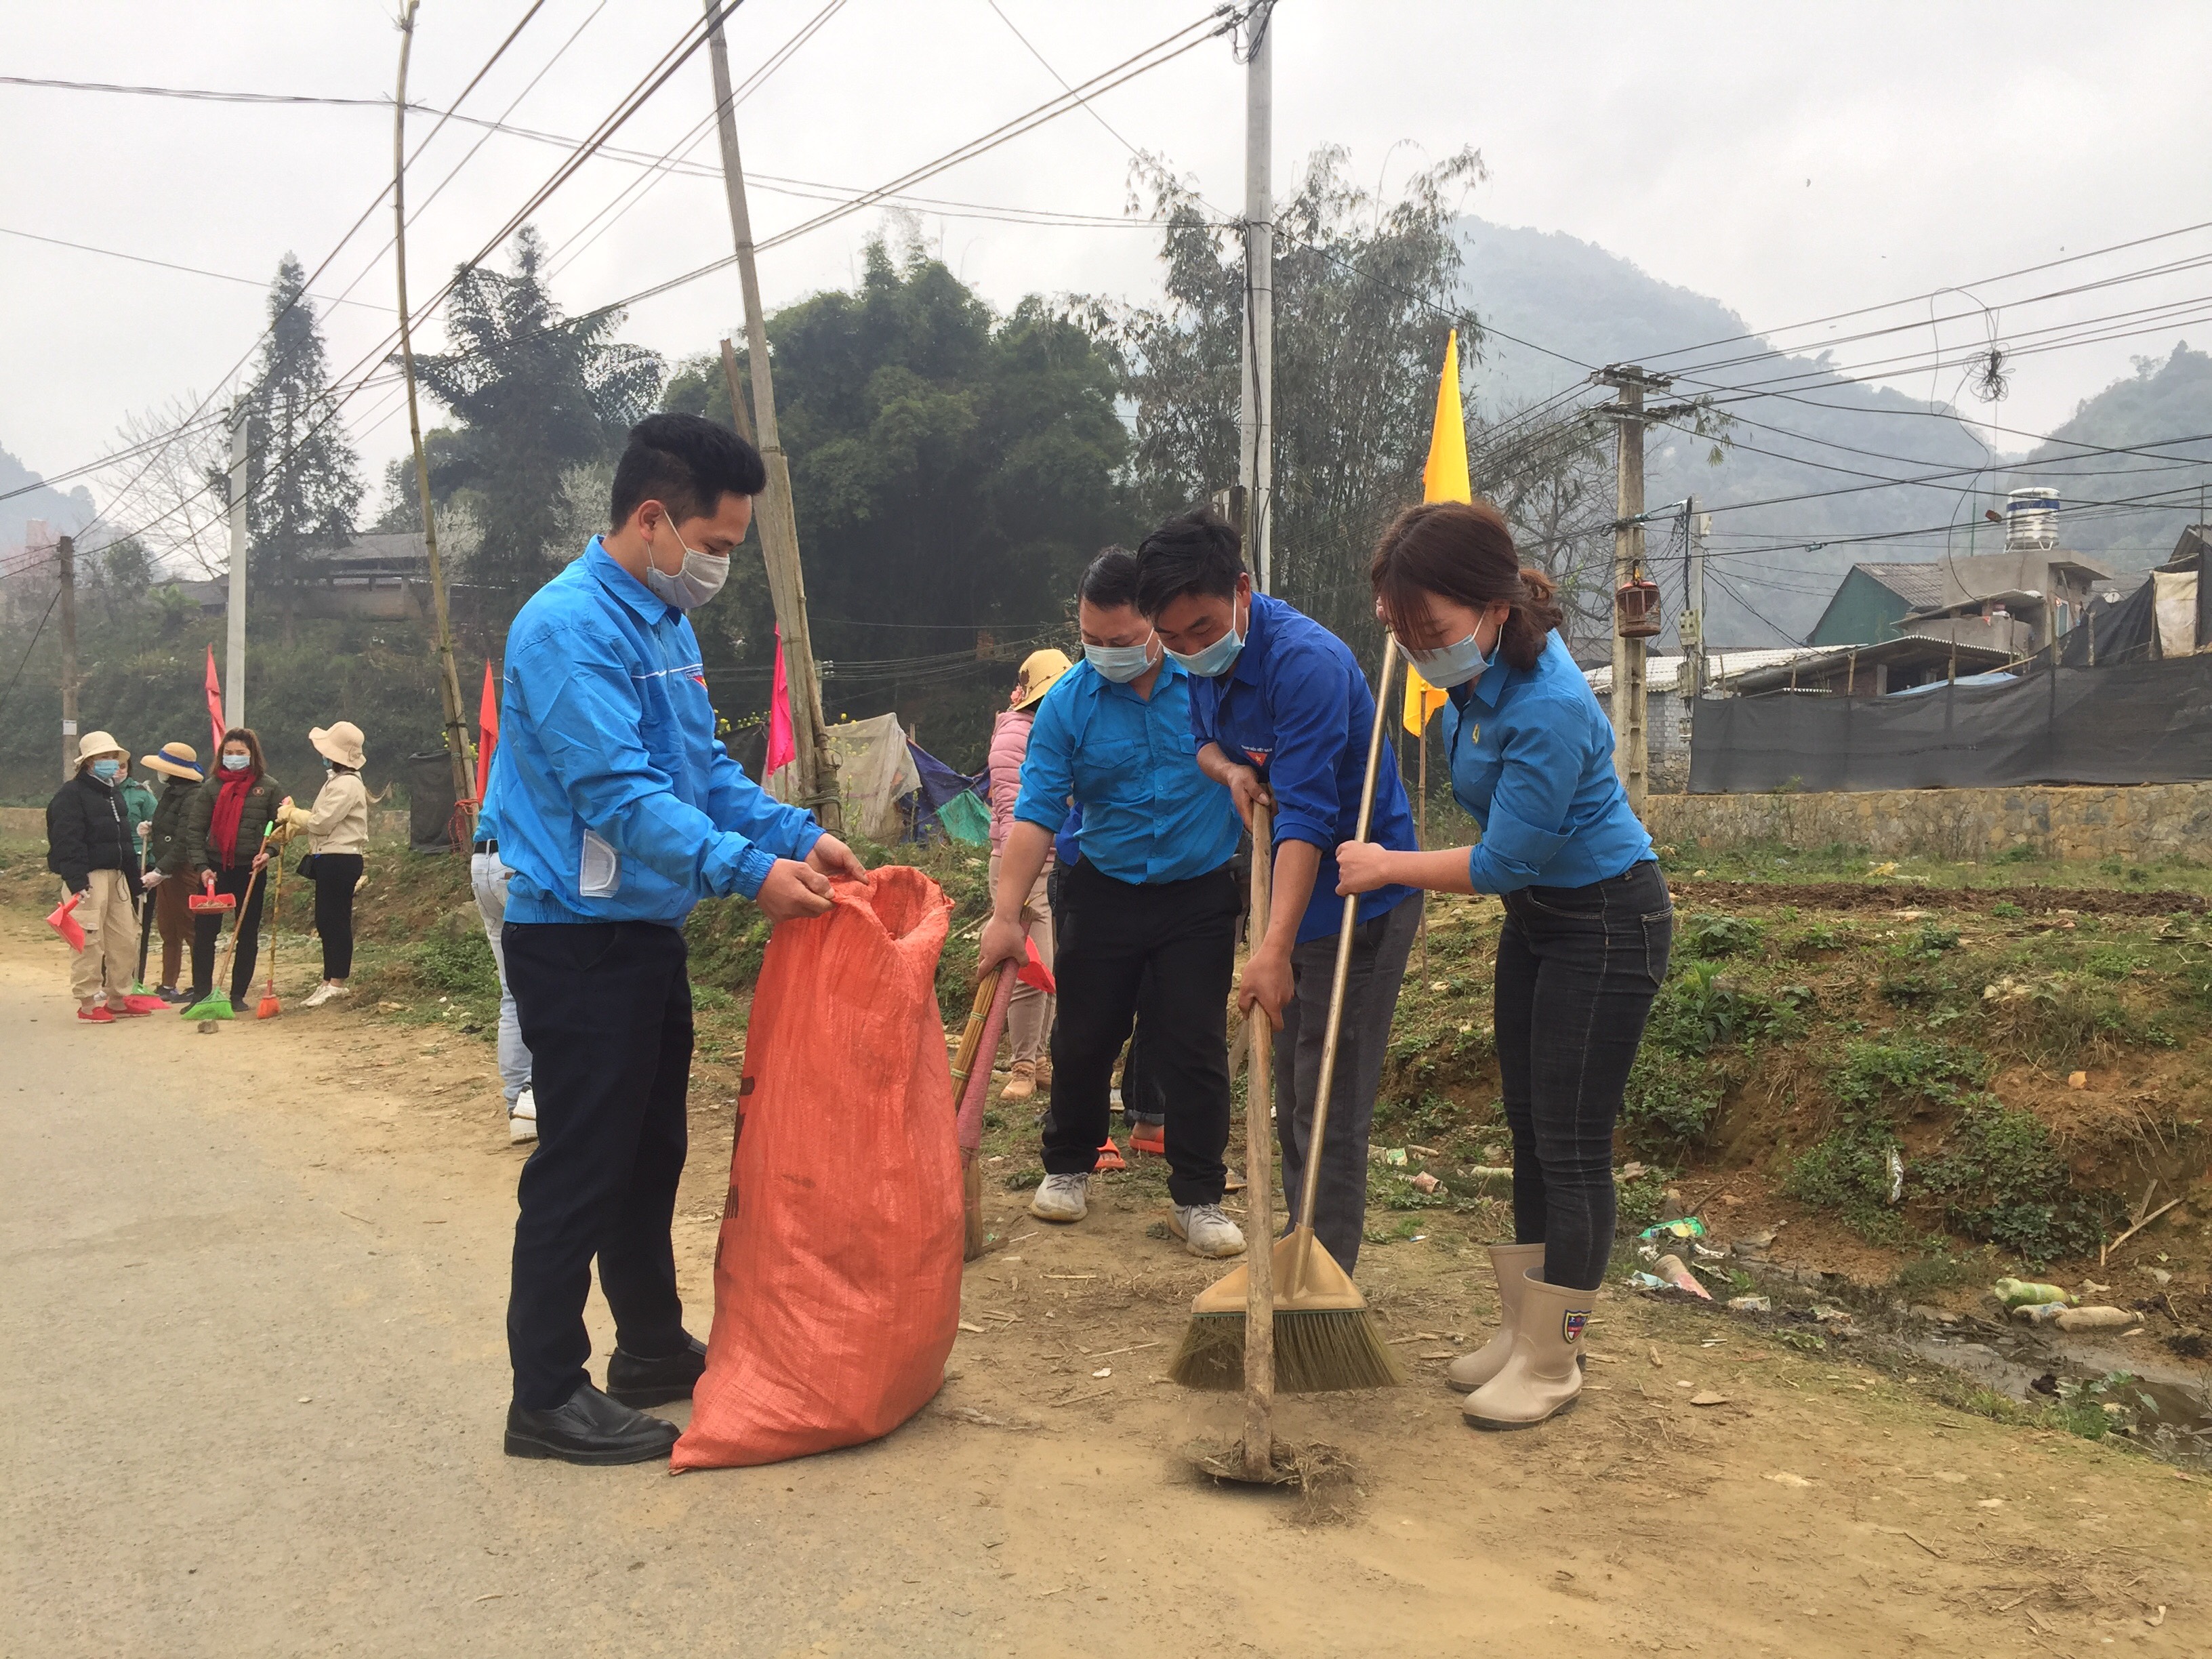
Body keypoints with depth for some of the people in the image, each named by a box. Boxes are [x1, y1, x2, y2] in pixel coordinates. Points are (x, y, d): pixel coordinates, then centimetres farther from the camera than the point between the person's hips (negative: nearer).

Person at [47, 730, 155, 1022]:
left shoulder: (114, 794, 20)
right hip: (88, 877, -9)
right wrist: (77, 882, -25)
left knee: (125, 938, 10)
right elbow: (67, 842, -17)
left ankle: (118, 999, 19)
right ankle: (88, 1004, 0)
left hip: (116, 875, 9)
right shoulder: (71, 794, -8)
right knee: (89, 941, -7)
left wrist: (133, 879, 21)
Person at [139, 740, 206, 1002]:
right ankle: (167, 986, 20)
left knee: (188, 928, -5)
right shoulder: (170, 792, 14)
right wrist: (151, 831, 7)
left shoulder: (193, 797, -18)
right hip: (165, 870, 10)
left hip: (183, 872, -10)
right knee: (167, 930, 13)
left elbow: (184, 842, -23)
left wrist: (160, 871, -24)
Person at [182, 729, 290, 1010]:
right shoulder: (211, 788, 5)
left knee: (247, 934, 6)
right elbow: (195, 830, 3)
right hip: (214, 870, 1)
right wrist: (201, 866, -7)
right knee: (204, 932, 0)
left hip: (251, 871, -1)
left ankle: (238, 995, 15)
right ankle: (201, 993, 8)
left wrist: (268, 852, -15)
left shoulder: (269, 788, 2)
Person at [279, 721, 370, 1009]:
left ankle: (336, 983, -2)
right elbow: (320, 819, 18)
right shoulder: (336, 780, 19)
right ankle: (331, 981, 18)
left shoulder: (347, 785, -16)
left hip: (340, 862, -11)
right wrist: (289, 828, 6)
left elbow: (321, 822, -18)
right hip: (330, 859, 11)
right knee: (326, 921, 13)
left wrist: (292, 814, -2)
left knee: (336, 920, -6)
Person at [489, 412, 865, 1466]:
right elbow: (618, 793, -26)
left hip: (649, 933, 10)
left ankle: (654, 1348, 33)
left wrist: (796, 835, 2)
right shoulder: (572, 626, -18)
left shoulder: (667, 624, 12)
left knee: (651, 1153, 18)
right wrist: (747, 870, -31)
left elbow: (708, 769, 16)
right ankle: (546, 1397, 10)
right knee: (580, 1167, -2)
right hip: (580, 937, -10)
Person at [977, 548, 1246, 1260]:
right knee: (1082, 1042, 9)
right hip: (1104, 894, 1)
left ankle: (1197, 1200, 12)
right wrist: (1006, 914, -18)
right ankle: (1067, 1168, 31)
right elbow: (1036, 814, -12)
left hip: (1201, 896, -1)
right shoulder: (1066, 703, -9)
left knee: (1197, 1051, -1)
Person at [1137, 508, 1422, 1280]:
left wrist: (1276, 947, -40)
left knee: (1328, 1108, -6)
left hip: (1358, 897, -9)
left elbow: (1306, 814, -33)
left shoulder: (1307, 662, -27)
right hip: (1293, 895, 9)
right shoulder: (1206, 661, 0)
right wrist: (1229, 770, -8)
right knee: (1290, 1095, 17)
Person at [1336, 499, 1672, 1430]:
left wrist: (1386, 868, -12)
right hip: (1535, 920, 9)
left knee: (1572, 1146, 0)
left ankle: (1551, 1363, 13)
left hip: (1605, 926, -9)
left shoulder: (1549, 710, -34)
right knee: (1527, 1132, 15)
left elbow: (1502, 864, -24)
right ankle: (1520, 1329, 28)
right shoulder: (1482, 659, -8)